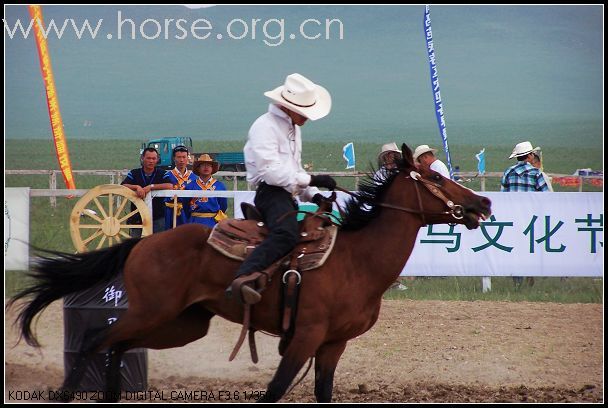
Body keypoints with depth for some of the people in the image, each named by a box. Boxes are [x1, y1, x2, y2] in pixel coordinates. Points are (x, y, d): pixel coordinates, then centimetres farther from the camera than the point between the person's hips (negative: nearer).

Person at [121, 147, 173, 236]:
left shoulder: (162, 174, 3)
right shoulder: (134, 173, 6)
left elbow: (170, 186, -16)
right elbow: (122, 186, -8)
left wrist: (151, 186, -20)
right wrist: (137, 187, -25)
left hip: (157, 218, -1)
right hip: (137, 218, 1)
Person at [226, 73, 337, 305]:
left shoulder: (294, 129, 23)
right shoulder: (265, 127, -9)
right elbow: (271, 171, -19)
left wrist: (313, 195, 13)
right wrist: (311, 180, -18)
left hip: (288, 195, 11)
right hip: (271, 193, -11)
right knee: (286, 234, -37)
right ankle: (243, 278, -53)